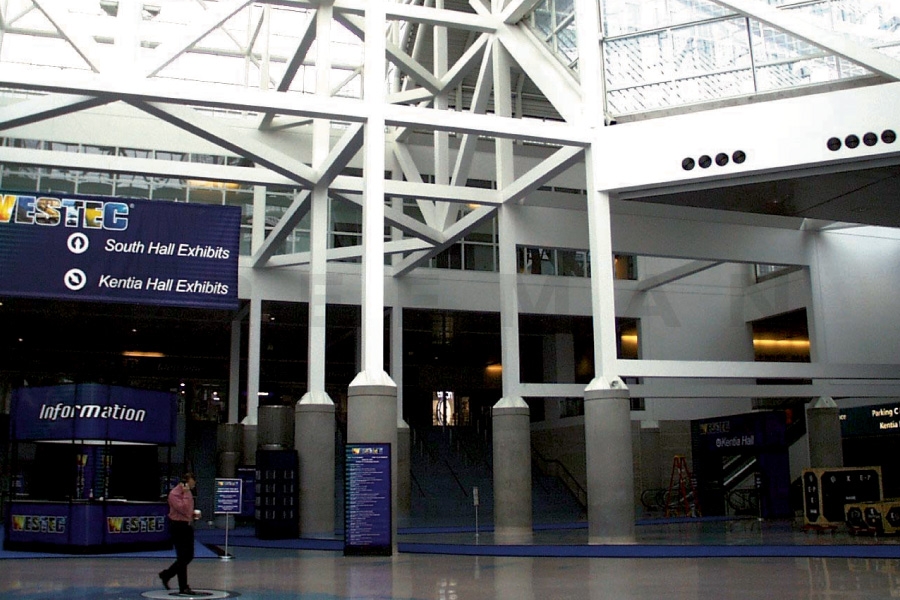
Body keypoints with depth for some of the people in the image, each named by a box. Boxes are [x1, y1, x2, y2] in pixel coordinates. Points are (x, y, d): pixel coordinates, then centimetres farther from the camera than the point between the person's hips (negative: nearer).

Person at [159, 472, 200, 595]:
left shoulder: (188, 492, 12)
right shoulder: (174, 493, -16)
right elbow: (183, 509, -27)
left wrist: (194, 514, 7)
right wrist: (186, 494, -24)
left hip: (188, 525, 9)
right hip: (178, 526, -9)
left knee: (189, 556, 12)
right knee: (182, 557, -3)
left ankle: (166, 575, 28)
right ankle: (183, 587, 6)